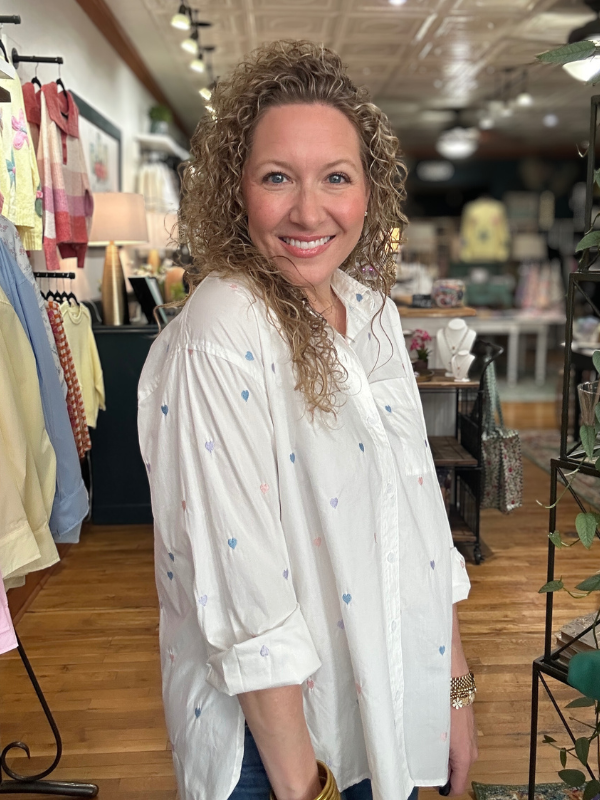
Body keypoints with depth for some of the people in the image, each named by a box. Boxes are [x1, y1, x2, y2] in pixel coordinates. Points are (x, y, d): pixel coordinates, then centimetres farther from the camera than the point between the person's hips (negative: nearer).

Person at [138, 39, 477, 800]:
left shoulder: (373, 309, -2)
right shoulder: (218, 339, -24)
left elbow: (418, 505, 3)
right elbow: (244, 590, -23)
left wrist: (456, 685, 5)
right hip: (270, 717, -6)